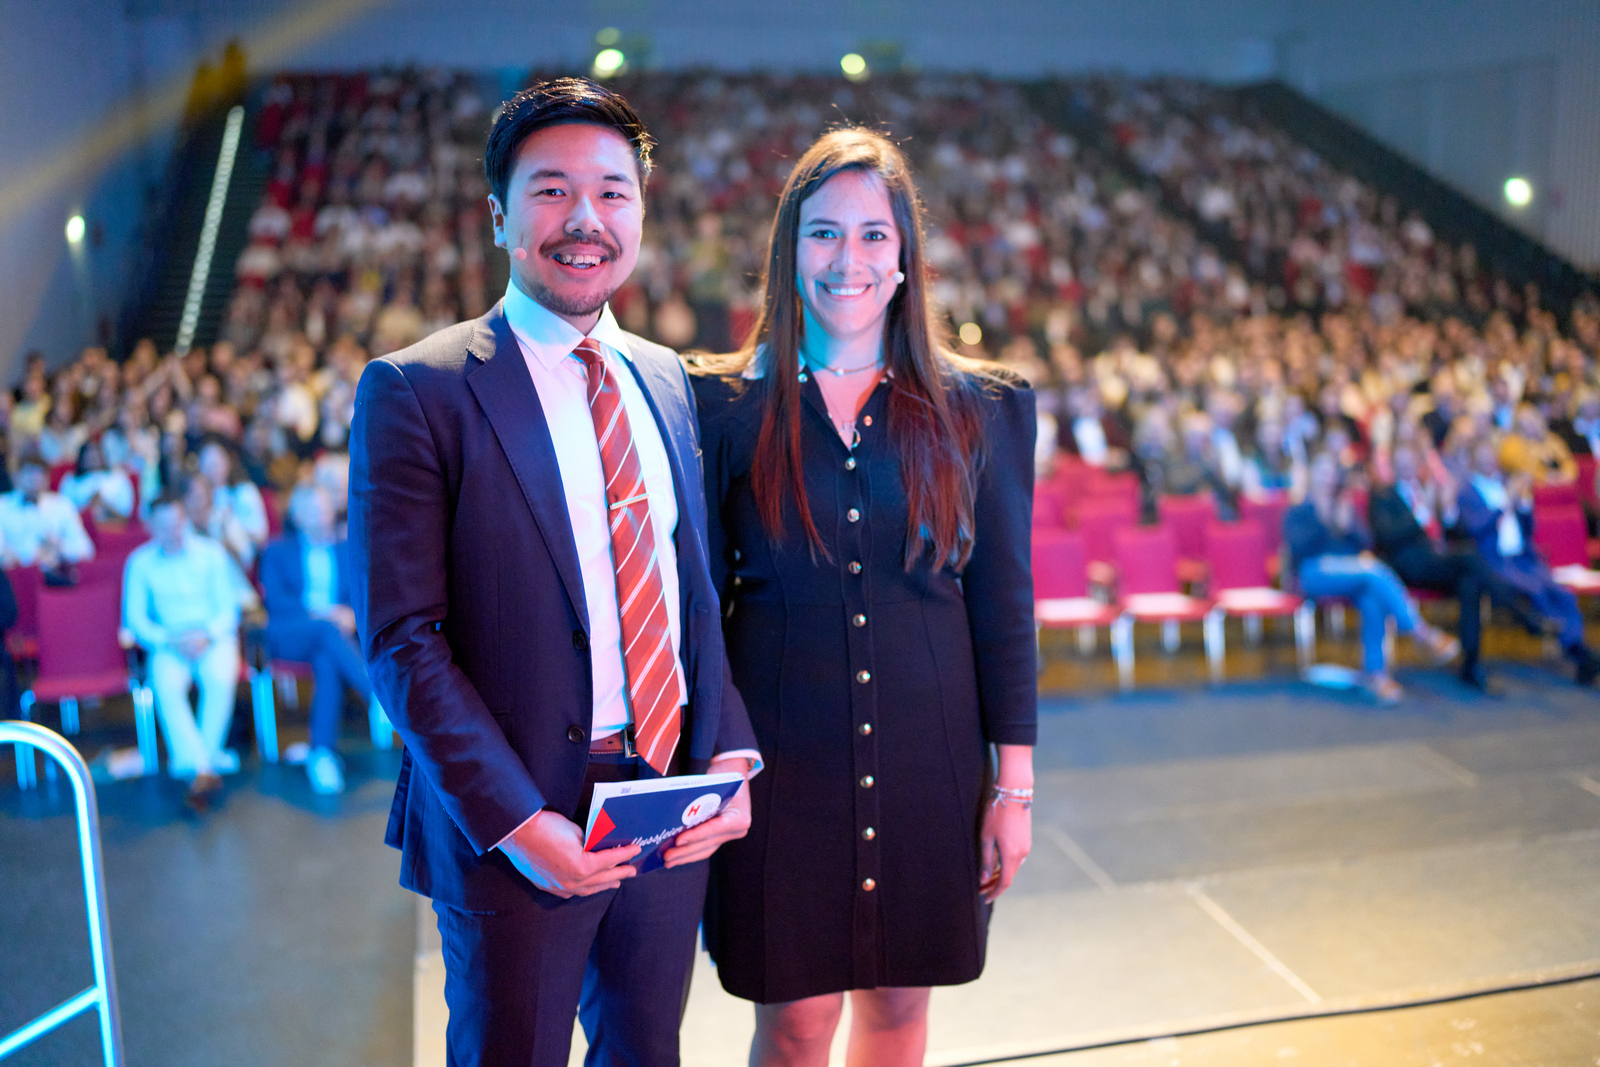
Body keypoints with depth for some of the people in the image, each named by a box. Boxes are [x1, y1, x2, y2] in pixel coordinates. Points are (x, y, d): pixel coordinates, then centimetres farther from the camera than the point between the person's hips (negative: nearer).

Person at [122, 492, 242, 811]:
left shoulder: (211, 554, 3)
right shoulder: (141, 562, 4)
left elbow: (228, 610, 2)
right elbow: (135, 618, 1)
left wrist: (206, 636, -17)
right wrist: (169, 641, -15)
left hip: (214, 637, 0)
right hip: (168, 642, 0)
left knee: (221, 677, -33)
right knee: (166, 685, -32)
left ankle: (191, 759, -20)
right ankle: (205, 767, -36)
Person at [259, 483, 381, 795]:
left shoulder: (351, 550, 23)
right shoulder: (277, 551, 19)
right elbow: (275, 599, 2)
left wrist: (351, 614, -14)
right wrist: (318, 614, -15)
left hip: (340, 632, 1)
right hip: (289, 634, -1)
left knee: (328, 661, -37)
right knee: (329, 630, -38)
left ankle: (323, 755, -44)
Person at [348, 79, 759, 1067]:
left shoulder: (667, 382, 8)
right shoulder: (415, 390, -10)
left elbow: (697, 589, 11)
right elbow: (401, 638, -13)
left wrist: (732, 751, -3)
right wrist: (514, 820, -18)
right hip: (517, 826, -5)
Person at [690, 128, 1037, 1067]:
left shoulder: (981, 411, 1)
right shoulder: (728, 406, -2)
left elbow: (1005, 609, 2)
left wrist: (1014, 786, 1)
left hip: (929, 760, 2)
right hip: (779, 756, -1)